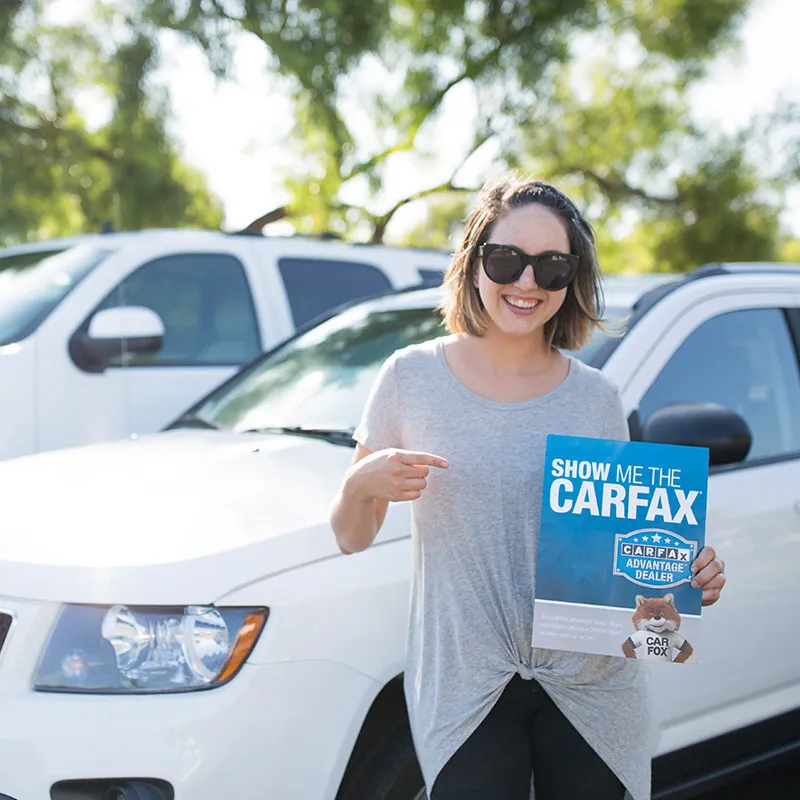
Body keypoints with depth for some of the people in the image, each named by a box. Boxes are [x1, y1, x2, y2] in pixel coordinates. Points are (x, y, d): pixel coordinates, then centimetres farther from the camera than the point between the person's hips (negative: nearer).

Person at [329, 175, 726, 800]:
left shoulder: (598, 398, 3)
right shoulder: (413, 377, -2)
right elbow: (352, 539, 3)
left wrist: (691, 577, -9)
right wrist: (360, 484, -19)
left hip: (590, 689, 2)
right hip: (465, 690, -1)